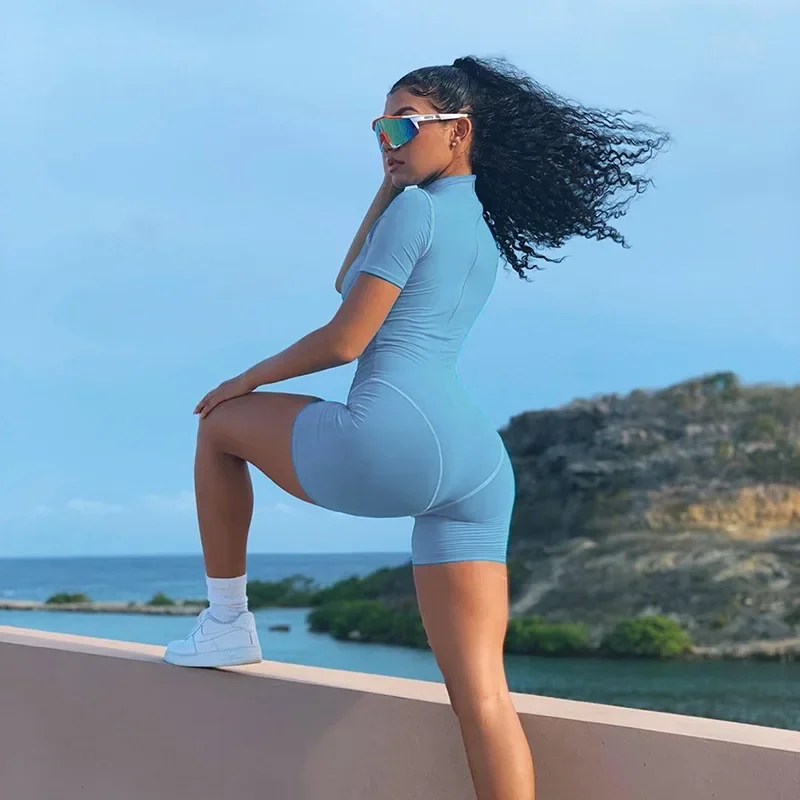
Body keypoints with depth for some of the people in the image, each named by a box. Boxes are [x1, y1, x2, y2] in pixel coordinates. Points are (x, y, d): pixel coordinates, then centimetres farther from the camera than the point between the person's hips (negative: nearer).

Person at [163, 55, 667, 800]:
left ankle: (226, 620, 24)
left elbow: (345, 339, -4)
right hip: (478, 462, 8)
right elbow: (351, 284, 35)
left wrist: (248, 377, 12)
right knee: (480, 691, 0)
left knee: (220, 422, 21)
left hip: (391, 442, -8)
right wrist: (390, 181, 28)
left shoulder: (416, 209, -1)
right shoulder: (483, 232, 25)